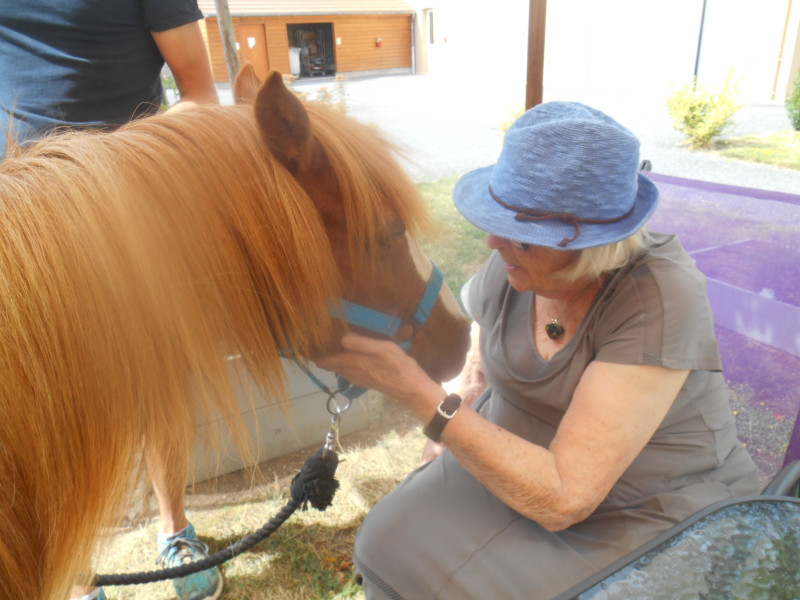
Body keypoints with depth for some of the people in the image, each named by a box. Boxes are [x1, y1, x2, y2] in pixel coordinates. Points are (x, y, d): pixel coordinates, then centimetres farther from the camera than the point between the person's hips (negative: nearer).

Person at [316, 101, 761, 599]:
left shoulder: (661, 296, -28)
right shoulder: (511, 268, -11)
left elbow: (563, 499, -32)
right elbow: (470, 309, 17)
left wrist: (416, 390, -36)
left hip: (654, 519, -4)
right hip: (524, 470, 5)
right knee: (389, 546, -11)